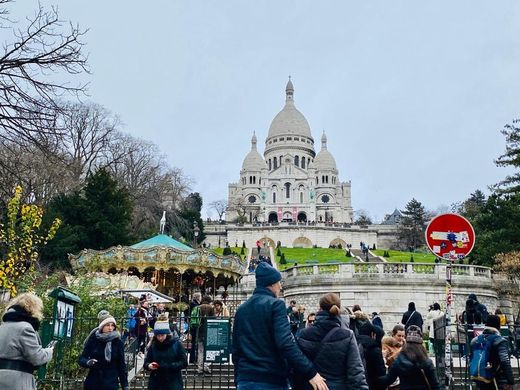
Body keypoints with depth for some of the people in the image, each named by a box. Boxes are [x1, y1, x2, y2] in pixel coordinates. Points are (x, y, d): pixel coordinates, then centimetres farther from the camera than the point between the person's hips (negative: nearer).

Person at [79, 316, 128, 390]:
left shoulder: (118, 343, -1)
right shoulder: (93, 340, -1)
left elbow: (121, 365, 2)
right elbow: (81, 359, 0)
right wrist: (88, 362, -23)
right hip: (92, 384, 1)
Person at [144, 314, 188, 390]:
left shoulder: (176, 343, -5)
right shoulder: (153, 345, 2)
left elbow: (184, 363, -6)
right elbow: (146, 362, 8)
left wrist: (168, 366, -19)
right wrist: (149, 365, -15)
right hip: (155, 384, 3)